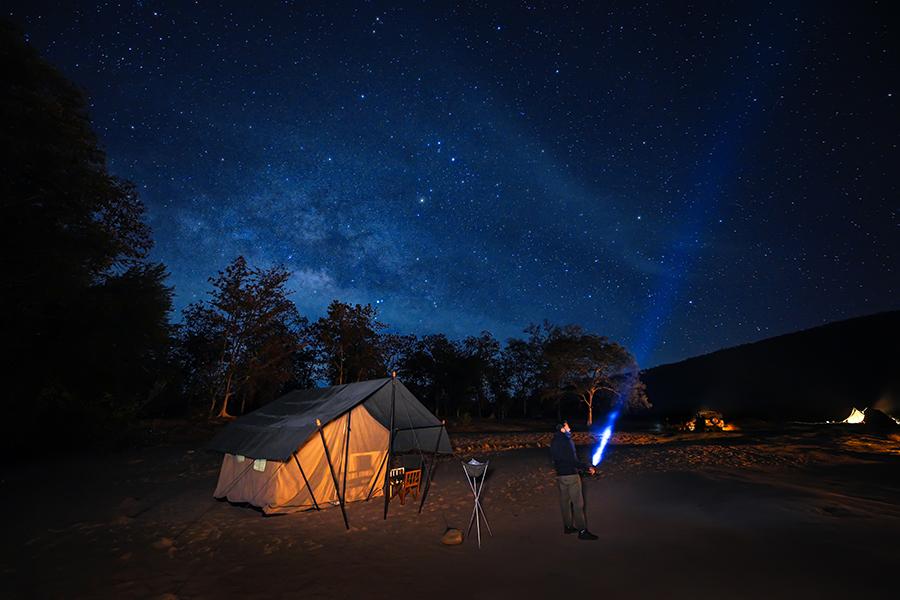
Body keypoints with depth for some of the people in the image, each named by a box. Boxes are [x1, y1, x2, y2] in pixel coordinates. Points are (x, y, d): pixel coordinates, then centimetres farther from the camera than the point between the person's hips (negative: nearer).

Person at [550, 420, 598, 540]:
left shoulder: (554, 441, 7)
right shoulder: (566, 440, -19)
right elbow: (573, 460, -20)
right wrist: (587, 467, -12)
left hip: (560, 475, 8)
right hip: (571, 475, -8)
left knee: (564, 501, 16)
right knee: (578, 503, 0)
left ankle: (568, 526, 26)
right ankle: (582, 531, 5)